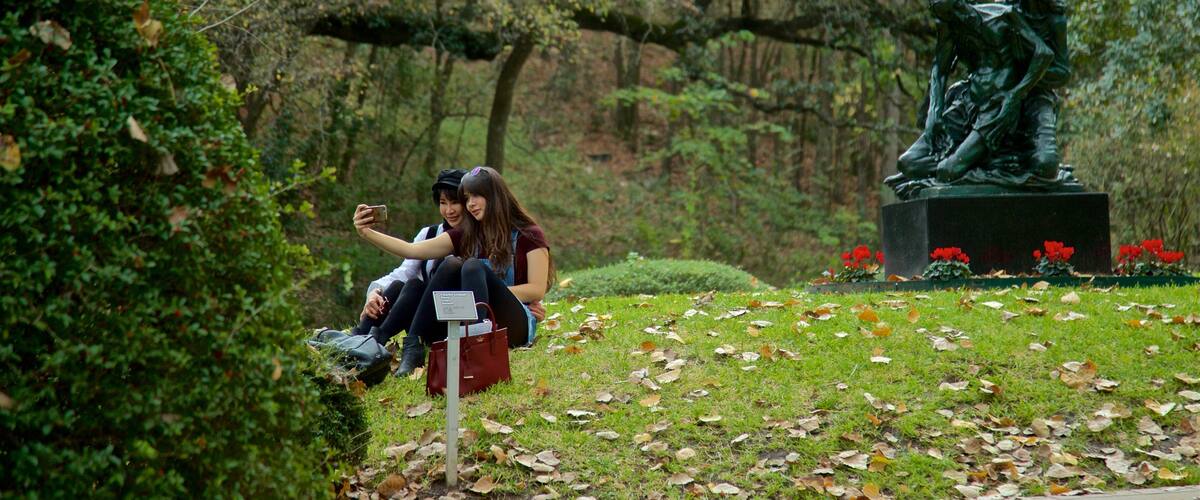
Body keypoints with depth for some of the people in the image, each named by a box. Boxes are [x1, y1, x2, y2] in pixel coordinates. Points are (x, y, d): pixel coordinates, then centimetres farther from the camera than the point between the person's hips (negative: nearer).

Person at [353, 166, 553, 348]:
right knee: (451, 264, -20)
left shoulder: (529, 235, 2)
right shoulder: (465, 235, 14)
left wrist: (491, 293, -13)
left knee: (473, 266, -26)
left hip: (514, 325, -4)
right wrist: (368, 233, -9)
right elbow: (412, 250, 2)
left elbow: (537, 291, -6)